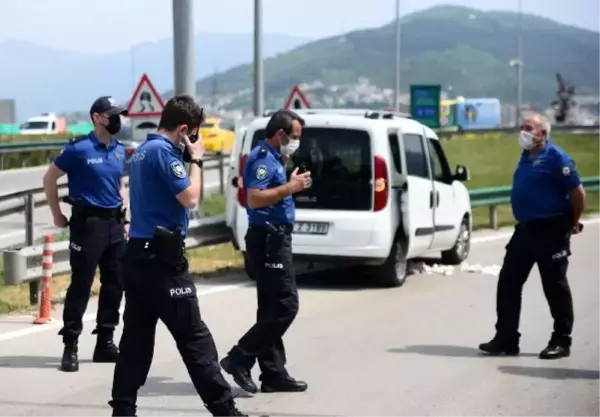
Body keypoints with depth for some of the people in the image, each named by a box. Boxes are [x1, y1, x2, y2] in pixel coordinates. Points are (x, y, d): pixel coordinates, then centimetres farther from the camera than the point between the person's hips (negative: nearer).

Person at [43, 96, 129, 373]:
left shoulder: (120, 151, 10)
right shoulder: (79, 148, -9)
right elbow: (49, 178, -3)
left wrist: (125, 219, 14)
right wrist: (57, 216, -1)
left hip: (114, 223, 7)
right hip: (88, 222, -6)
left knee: (115, 284, 9)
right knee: (81, 285, -6)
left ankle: (105, 342, 19)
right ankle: (70, 347, -1)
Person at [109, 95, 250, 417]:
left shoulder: (143, 150, 16)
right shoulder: (163, 151, -15)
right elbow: (190, 198, -17)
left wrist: (189, 159, 11)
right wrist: (196, 160, -6)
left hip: (139, 252, 9)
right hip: (162, 256, -9)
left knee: (136, 337, 8)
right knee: (194, 336, -4)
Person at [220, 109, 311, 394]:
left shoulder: (273, 158, 17)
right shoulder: (263, 159, -14)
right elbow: (254, 198, -26)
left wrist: (291, 184, 12)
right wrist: (290, 187, -22)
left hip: (275, 238, 11)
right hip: (268, 239, -11)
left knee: (272, 309, 10)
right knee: (285, 306, -11)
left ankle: (274, 374, 13)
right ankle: (239, 358, -8)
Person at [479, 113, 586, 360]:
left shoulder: (555, 158, -13)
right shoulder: (526, 156, 12)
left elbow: (577, 192, -13)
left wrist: (574, 222, -5)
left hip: (550, 231, -9)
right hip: (525, 228, 9)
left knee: (555, 287, 1)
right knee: (508, 282, 6)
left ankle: (561, 342, 10)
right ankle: (506, 339, 12)